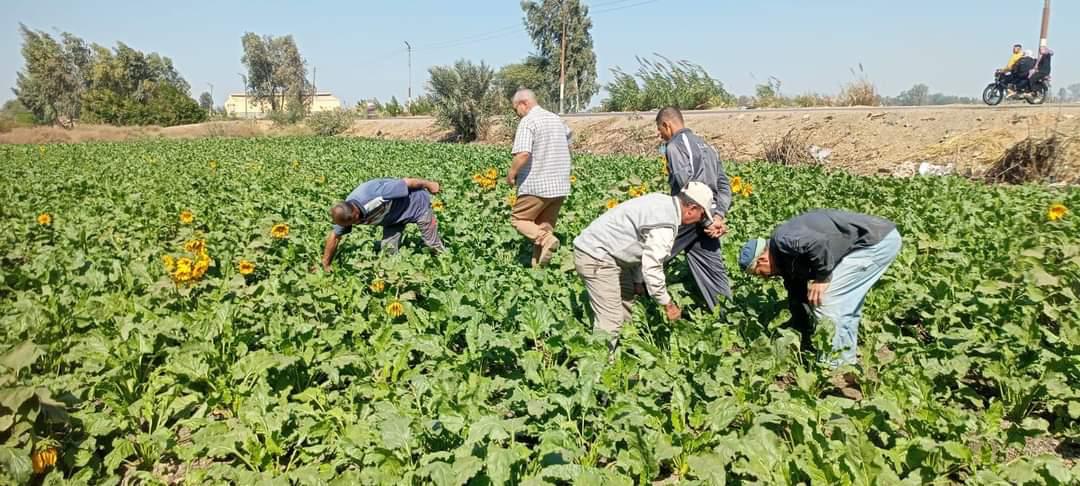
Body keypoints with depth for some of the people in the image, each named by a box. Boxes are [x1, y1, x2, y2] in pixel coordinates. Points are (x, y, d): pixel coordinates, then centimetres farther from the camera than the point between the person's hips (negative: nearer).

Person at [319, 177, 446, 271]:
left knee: (433, 244, 5)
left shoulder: (375, 196, -43)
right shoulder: (345, 213, -20)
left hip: (416, 203, -6)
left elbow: (406, 181, -31)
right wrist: (325, 265, 0)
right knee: (388, 248, 0)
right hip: (395, 215, 6)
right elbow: (334, 236, -5)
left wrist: (428, 185, -15)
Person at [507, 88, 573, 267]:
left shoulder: (528, 121, -11)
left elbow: (523, 154, -23)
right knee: (545, 226, 13)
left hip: (537, 185, -8)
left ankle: (546, 240, -14)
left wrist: (511, 174, -9)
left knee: (518, 219, 9)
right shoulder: (557, 119, 15)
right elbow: (568, 148, 25)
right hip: (560, 185, 8)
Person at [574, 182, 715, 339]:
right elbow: (652, 269, -21)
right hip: (595, 257, -11)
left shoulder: (664, 203, 8)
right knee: (610, 322, -11)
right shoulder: (665, 223, -22)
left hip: (598, 248, 11)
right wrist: (668, 305, -8)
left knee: (628, 303, 20)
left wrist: (638, 280, 17)